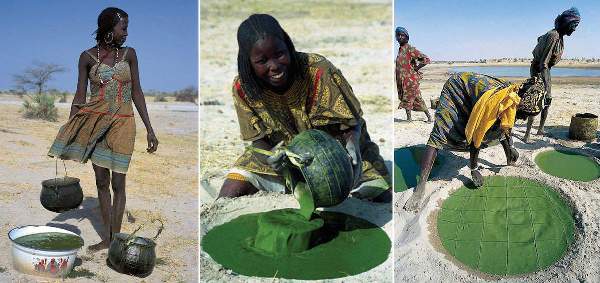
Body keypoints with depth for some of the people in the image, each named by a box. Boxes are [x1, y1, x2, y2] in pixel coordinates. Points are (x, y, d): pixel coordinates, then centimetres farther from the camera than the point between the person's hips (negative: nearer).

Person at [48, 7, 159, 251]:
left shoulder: (129, 54, 3)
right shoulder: (88, 57, 1)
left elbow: (136, 93, 4)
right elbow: (79, 97, 4)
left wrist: (149, 129, 0)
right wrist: (69, 132, 0)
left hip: (122, 124, -1)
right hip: (95, 123, 1)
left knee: (117, 183, 0)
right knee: (101, 181, 8)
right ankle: (106, 237, 21)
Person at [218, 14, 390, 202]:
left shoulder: (320, 71, -26)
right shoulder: (242, 88, -17)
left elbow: (351, 123, -17)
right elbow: (258, 139, -9)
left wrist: (352, 143, -41)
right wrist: (270, 157, -33)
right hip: (284, 156, 2)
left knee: (383, 198, -17)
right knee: (228, 197, -13)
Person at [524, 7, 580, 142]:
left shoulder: (558, 35, 5)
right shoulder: (554, 36, -24)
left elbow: (540, 39, 26)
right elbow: (544, 61, -29)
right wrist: (545, 83, -33)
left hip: (546, 69, 10)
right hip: (539, 69, -10)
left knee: (547, 101, 12)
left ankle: (541, 130, 21)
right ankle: (527, 135, -15)